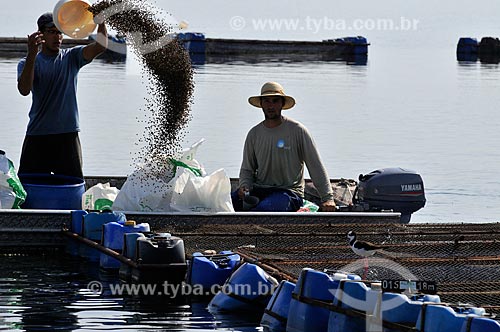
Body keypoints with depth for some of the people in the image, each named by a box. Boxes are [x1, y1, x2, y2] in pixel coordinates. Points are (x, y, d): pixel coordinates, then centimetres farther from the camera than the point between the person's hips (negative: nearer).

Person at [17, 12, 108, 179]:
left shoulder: (71, 57, 8)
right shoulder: (27, 63, 4)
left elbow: (100, 46, -7)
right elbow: (24, 90, -15)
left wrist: (101, 21, -24)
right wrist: (32, 54, -27)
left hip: (68, 135, 1)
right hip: (37, 136, -1)